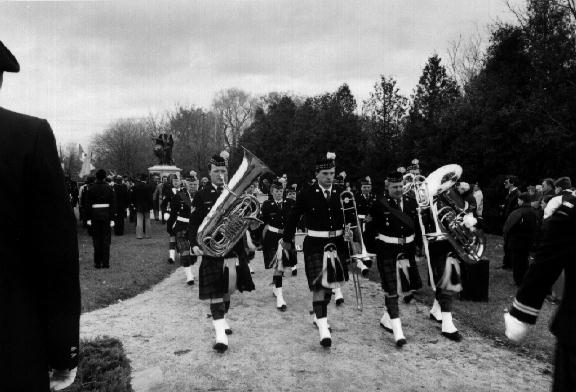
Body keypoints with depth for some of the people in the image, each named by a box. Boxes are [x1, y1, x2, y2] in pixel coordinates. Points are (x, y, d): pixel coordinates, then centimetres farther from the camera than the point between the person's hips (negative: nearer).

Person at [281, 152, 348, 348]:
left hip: (336, 244, 4)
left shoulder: (340, 194, 2)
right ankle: (323, 327, -7)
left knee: (330, 284, 17)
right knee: (318, 285, -10)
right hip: (315, 245, -4)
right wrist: (287, 239, 10)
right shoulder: (306, 194, -7)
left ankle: (319, 315, 39)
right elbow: (294, 217, 3)